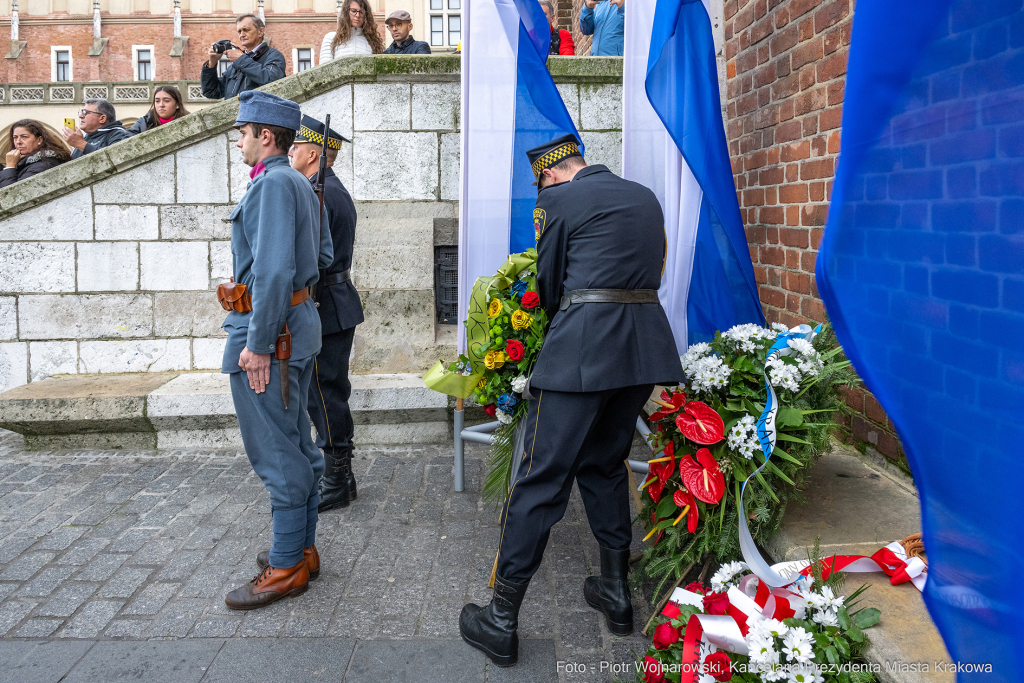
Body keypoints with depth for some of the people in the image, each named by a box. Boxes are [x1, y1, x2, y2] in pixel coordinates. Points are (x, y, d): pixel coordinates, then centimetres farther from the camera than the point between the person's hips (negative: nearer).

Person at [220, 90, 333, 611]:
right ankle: (302, 549, 28)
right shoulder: (303, 185, 15)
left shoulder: (272, 183, -16)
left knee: (276, 453, -2)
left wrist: (258, 344, -23)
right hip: (299, 323, 10)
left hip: (269, 329, -10)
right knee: (298, 444, 15)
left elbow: (273, 270, -24)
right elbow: (323, 256, 20)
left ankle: (287, 567, 10)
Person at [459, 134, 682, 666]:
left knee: (543, 476, -3)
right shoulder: (645, 197, 19)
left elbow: (549, 283, 5)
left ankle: (501, 622, 6)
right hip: (646, 343, 7)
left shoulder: (557, 200, 0)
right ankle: (616, 592, 31)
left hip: (582, 345, -7)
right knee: (604, 463, 22)